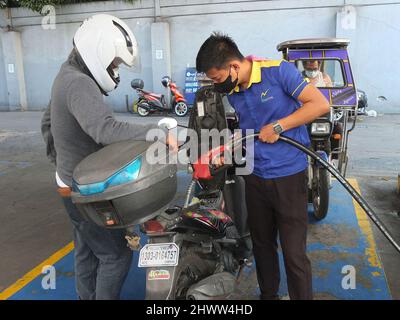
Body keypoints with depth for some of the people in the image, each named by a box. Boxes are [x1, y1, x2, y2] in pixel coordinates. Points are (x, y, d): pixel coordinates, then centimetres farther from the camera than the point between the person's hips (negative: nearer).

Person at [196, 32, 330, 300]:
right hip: (255, 177, 6)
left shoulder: (279, 71, -12)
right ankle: (268, 295, 40)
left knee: (294, 253, 0)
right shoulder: (231, 92, 6)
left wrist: (277, 127, -18)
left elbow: (320, 104, -13)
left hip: (289, 175, -6)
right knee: (262, 245, 19)